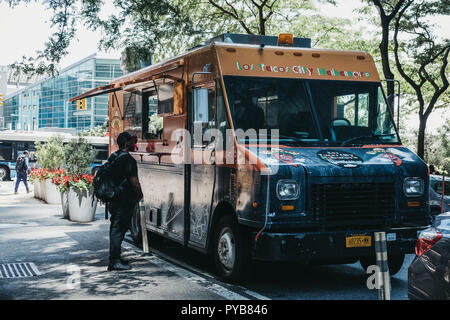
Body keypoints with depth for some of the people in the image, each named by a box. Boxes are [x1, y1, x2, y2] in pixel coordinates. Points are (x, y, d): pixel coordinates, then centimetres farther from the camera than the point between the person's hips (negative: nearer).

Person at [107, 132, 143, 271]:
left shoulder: (112, 157, 12)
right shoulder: (128, 159, -16)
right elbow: (134, 181, -19)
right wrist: (140, 194, -2)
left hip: (113, 198, 9)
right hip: (125, 200, -9)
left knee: (115, 228, 15)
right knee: (119, 229, -5)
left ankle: (114, 258, 23)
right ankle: (115, 262, -1)